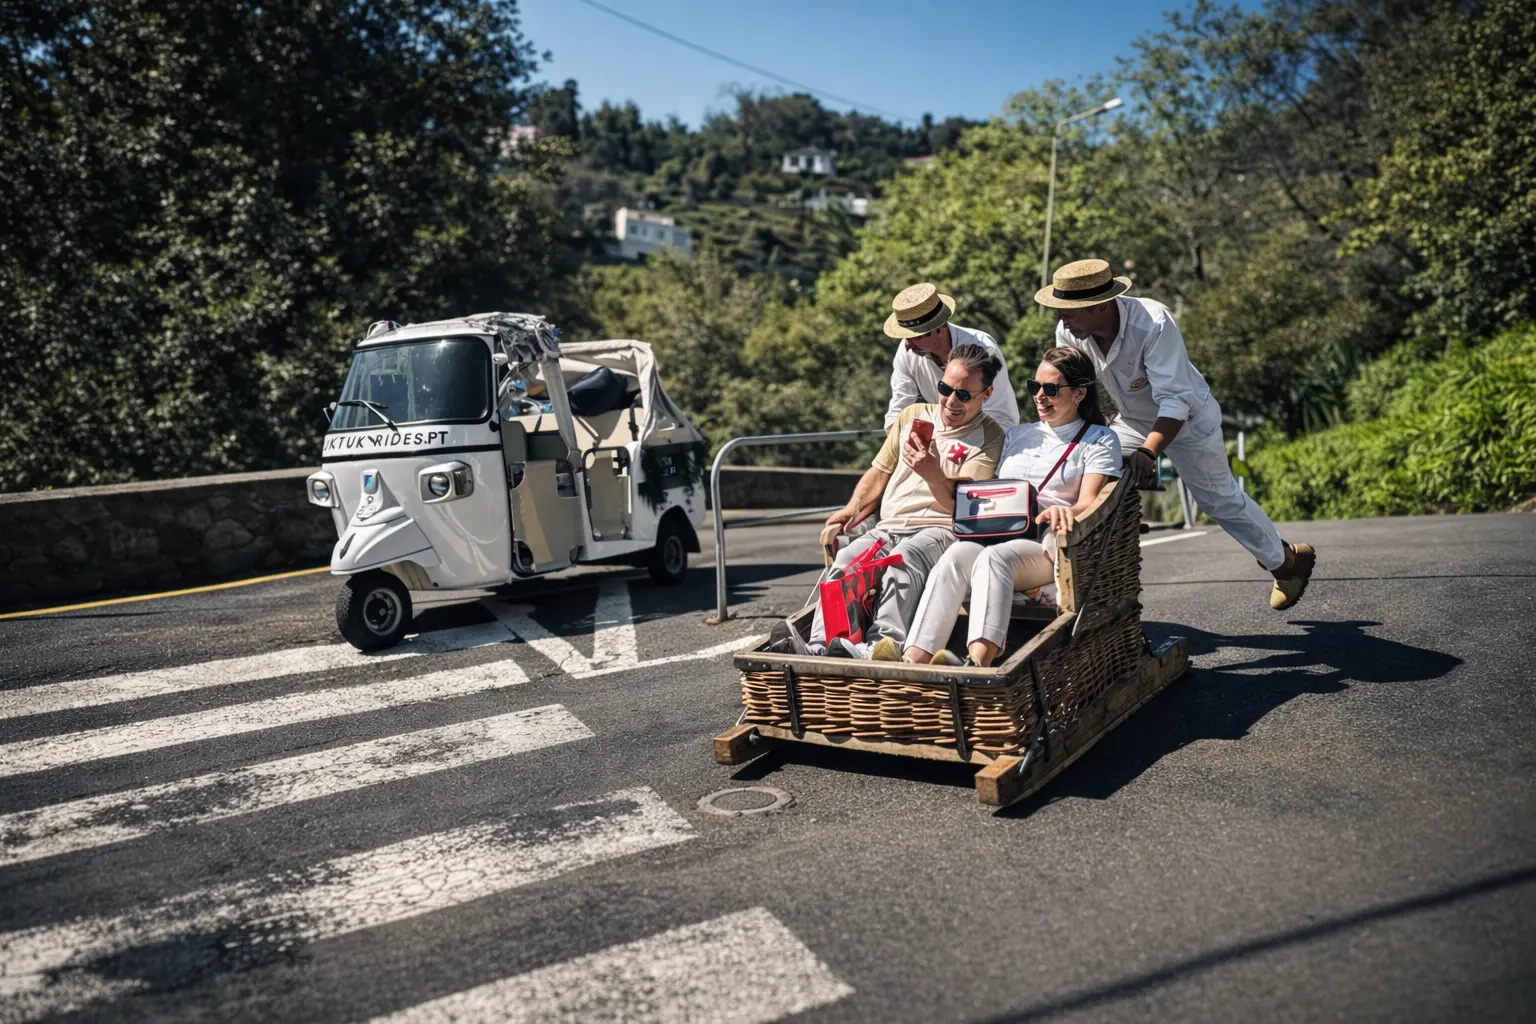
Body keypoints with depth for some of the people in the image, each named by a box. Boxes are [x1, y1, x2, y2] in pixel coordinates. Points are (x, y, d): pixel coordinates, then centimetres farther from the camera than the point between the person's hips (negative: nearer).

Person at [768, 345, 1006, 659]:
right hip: (889, 527, 4)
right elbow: (880, 471, 23)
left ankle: (884, 645, -56)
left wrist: (934, 475, -21)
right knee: (847, 557, -27)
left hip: (939, 529, -4)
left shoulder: (989, 436, 6)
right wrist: (854, 507, 4)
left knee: (905, 556, -37)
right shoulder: (913, 415, 22)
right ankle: (821, 647, -44)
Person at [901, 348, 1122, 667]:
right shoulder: (1016, 435, 29)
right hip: (998, 537, 4)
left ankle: (977, 664, -59)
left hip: (1047, 548, -4)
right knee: (961, 551, -33)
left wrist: (1063, 511, -28)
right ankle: (912, 661, -51)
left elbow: (1090, 504, -3)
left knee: (992, 557, -37)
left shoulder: (1100, 440, 13)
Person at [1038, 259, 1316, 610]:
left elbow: (1174, 402, -39)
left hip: (1186, 420, -5)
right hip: (1132, 420, 5)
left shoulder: (1154, 324, -37)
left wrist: (1148, 452, -52)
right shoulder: (1069, 333, -22)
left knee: (1221, 499, 7)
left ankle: (1286, 560, 31)